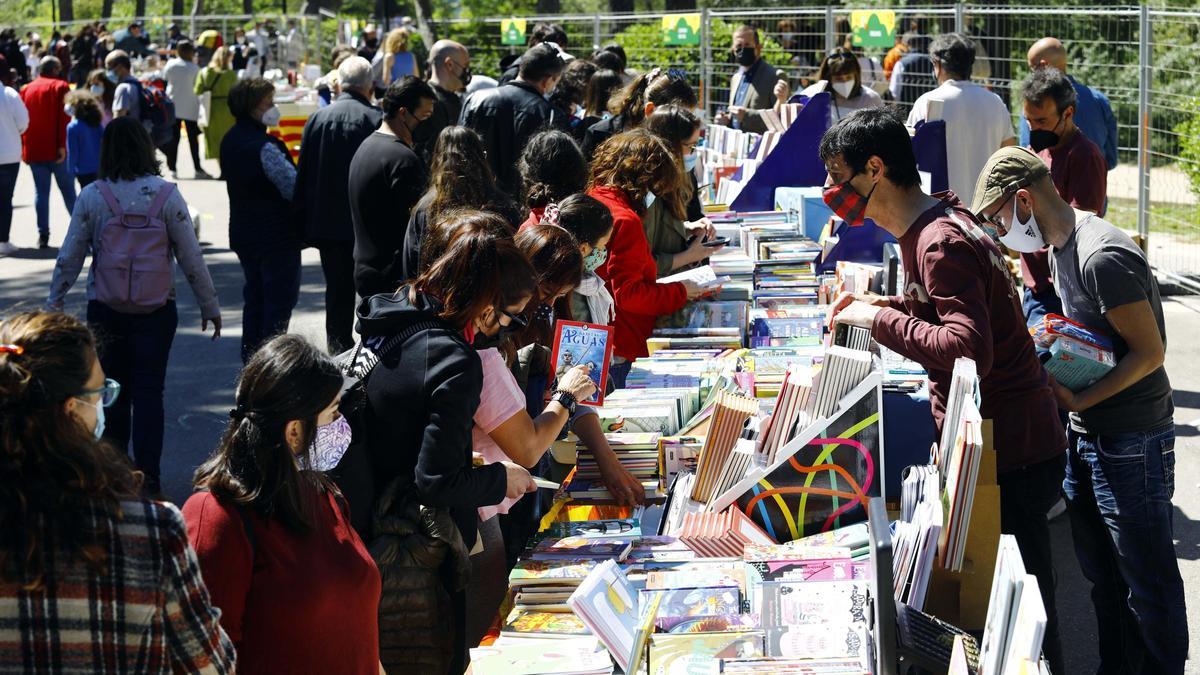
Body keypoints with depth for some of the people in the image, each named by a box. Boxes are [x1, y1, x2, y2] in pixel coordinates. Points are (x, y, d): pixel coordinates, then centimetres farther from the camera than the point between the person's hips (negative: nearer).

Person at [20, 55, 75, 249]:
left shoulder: (26, 90, 10)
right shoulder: (60, 87, -4)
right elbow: (64, 118, -13)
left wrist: (23, 147, 13)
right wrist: (63, 144, -14)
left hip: (33, 151, 3)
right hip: (55, 150, -3)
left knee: (41, 191, 5)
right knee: (68, 190, 5)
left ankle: (43, 234, -1)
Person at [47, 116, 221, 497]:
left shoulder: (92, 197, -7)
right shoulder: (166, 195, -8)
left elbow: (69, 258, -2)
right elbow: (191, 257, -4)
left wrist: (54, 304, 10)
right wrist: (210, 306, 6)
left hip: (105, 309, 1)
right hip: (156, 309, -1)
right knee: (148, 391, 5)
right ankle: (147, 476, 0)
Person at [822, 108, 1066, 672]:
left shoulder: (941, 243, -21)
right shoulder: (932, 226, 12)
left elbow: (969, 351, -32)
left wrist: (881, 321, -22)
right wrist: (884, 306, 11)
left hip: (1010, 456, -10)